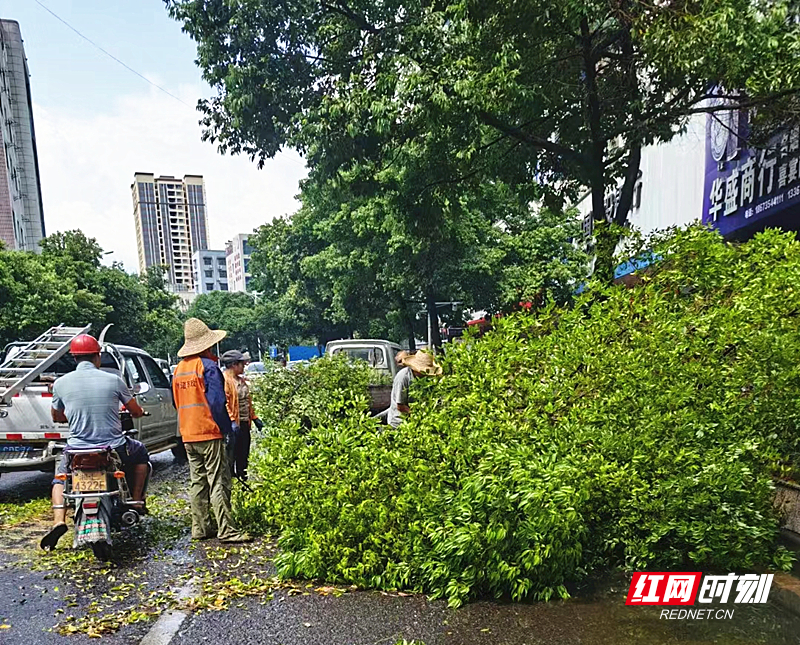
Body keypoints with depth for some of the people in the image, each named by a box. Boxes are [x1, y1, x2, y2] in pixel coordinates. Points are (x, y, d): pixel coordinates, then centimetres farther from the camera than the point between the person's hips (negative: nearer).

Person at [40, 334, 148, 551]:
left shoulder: (61, 383, -3)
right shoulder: (113, 380, -7)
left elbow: (56, 417, 15)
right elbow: (136, 412, 4)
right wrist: (138, 412, 29)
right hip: (114, 448, -1)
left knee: (60, 476, 32)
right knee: (140, 453, 29)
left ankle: (59, 521, 10)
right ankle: (137, 501, 24)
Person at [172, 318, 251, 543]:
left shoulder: (179, 368, 13)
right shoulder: (208, 365, -12)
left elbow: (178, 403, 19)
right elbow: (217, 401, -17)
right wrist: (228, 430, -11)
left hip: (188, 434, 8)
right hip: (209, 432, -8)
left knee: (198, 481, 13)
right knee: (218, 482, -5)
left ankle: (200, 528, 18)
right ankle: (226, 531, -3)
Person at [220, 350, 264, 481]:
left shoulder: (241, 380, 18)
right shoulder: (225, 380, -12)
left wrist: (254, 418, 19)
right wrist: (232, 421, -26)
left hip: (245, 423, 9)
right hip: (234, 424, -9)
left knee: (244, 454, 15)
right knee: (232, 455, -4)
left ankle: (243, 478, 25)